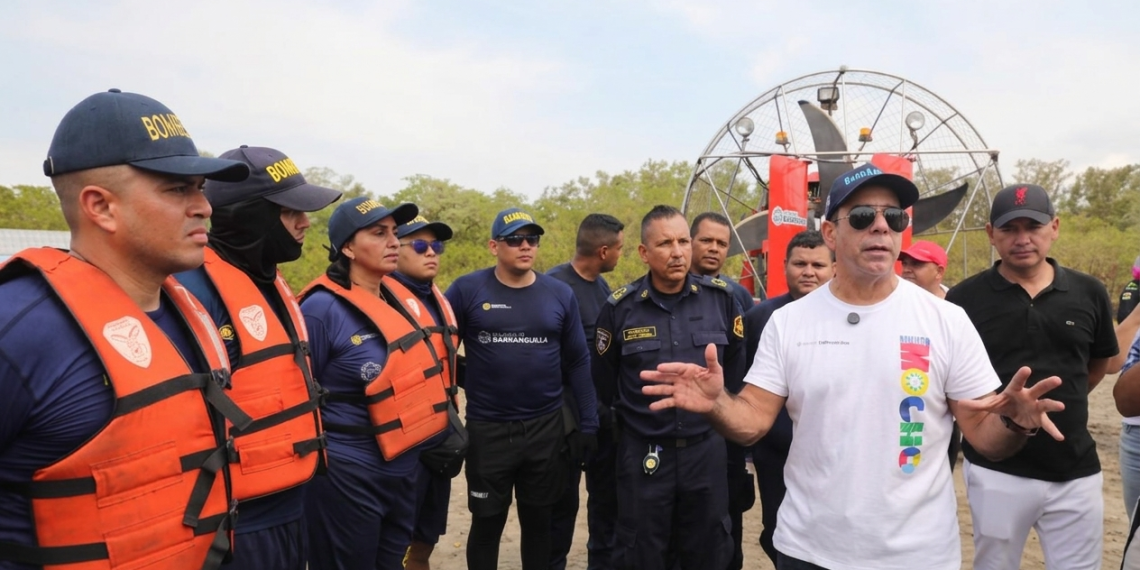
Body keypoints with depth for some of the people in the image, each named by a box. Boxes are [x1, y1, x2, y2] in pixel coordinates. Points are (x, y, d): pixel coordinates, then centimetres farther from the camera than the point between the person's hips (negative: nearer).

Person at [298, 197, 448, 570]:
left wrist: (436, 438, 15)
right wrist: (323, 455, -8)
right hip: (348, 476, -7)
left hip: (405, 470, 7)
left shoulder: (397, 300, 6)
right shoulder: (323, 308, -16)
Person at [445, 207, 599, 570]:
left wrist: (588, 424, 2)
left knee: (539, 522, 17)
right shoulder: (467, 290, -7)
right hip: (487, 429, -2)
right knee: (487, 523, 13)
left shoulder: (560, 294, 0)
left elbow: (578, 363, 3)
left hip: (546, 428, 2)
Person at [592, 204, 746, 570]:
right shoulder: (620, 307, -7)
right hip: (643, 453, -1)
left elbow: (736, 368, 7)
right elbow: (604, 380, 4)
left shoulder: (721, 298, -4)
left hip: (707, 449, 2)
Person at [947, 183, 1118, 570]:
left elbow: (1099, 363, 17)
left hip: (1076, 471, 3)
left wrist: (1061, 405, 12)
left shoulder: (1089, 293, 1)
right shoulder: (964, 298, -8)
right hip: (995, 471, -2)